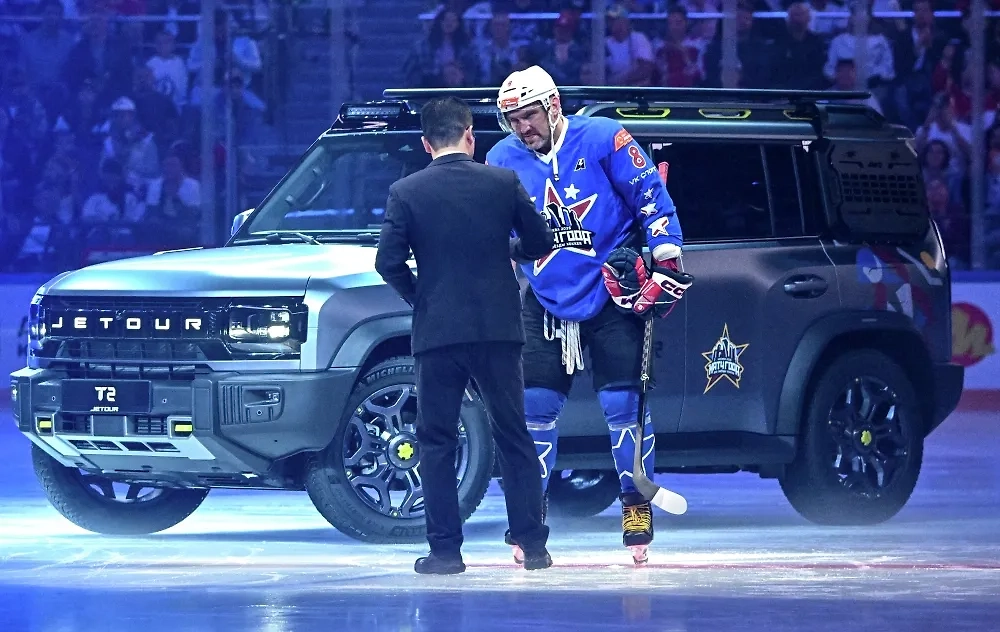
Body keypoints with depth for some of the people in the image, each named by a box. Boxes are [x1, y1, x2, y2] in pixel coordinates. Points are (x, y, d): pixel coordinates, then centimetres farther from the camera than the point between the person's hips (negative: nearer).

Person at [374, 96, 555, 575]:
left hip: (436, 333, -1)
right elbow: (540, 243, 5)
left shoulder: (406, 193, -3)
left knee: (437, 443, 6)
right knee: (513, 437, 10)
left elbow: (388, 262, -7)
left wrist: (418, 297, 11)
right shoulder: (503, 182, -1)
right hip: (497, 329, 1)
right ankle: (533, 545, 7)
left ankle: (445, 549, 1)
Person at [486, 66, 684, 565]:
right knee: (535, 405, -1)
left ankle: (637, 507, 6)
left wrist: (667, 262, -12)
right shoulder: (502, 161, 2)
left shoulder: (604, 140, -9)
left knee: (623, 402, -6)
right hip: (546, 301, 3)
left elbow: (651, 197, -7)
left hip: (612, 295, -3)